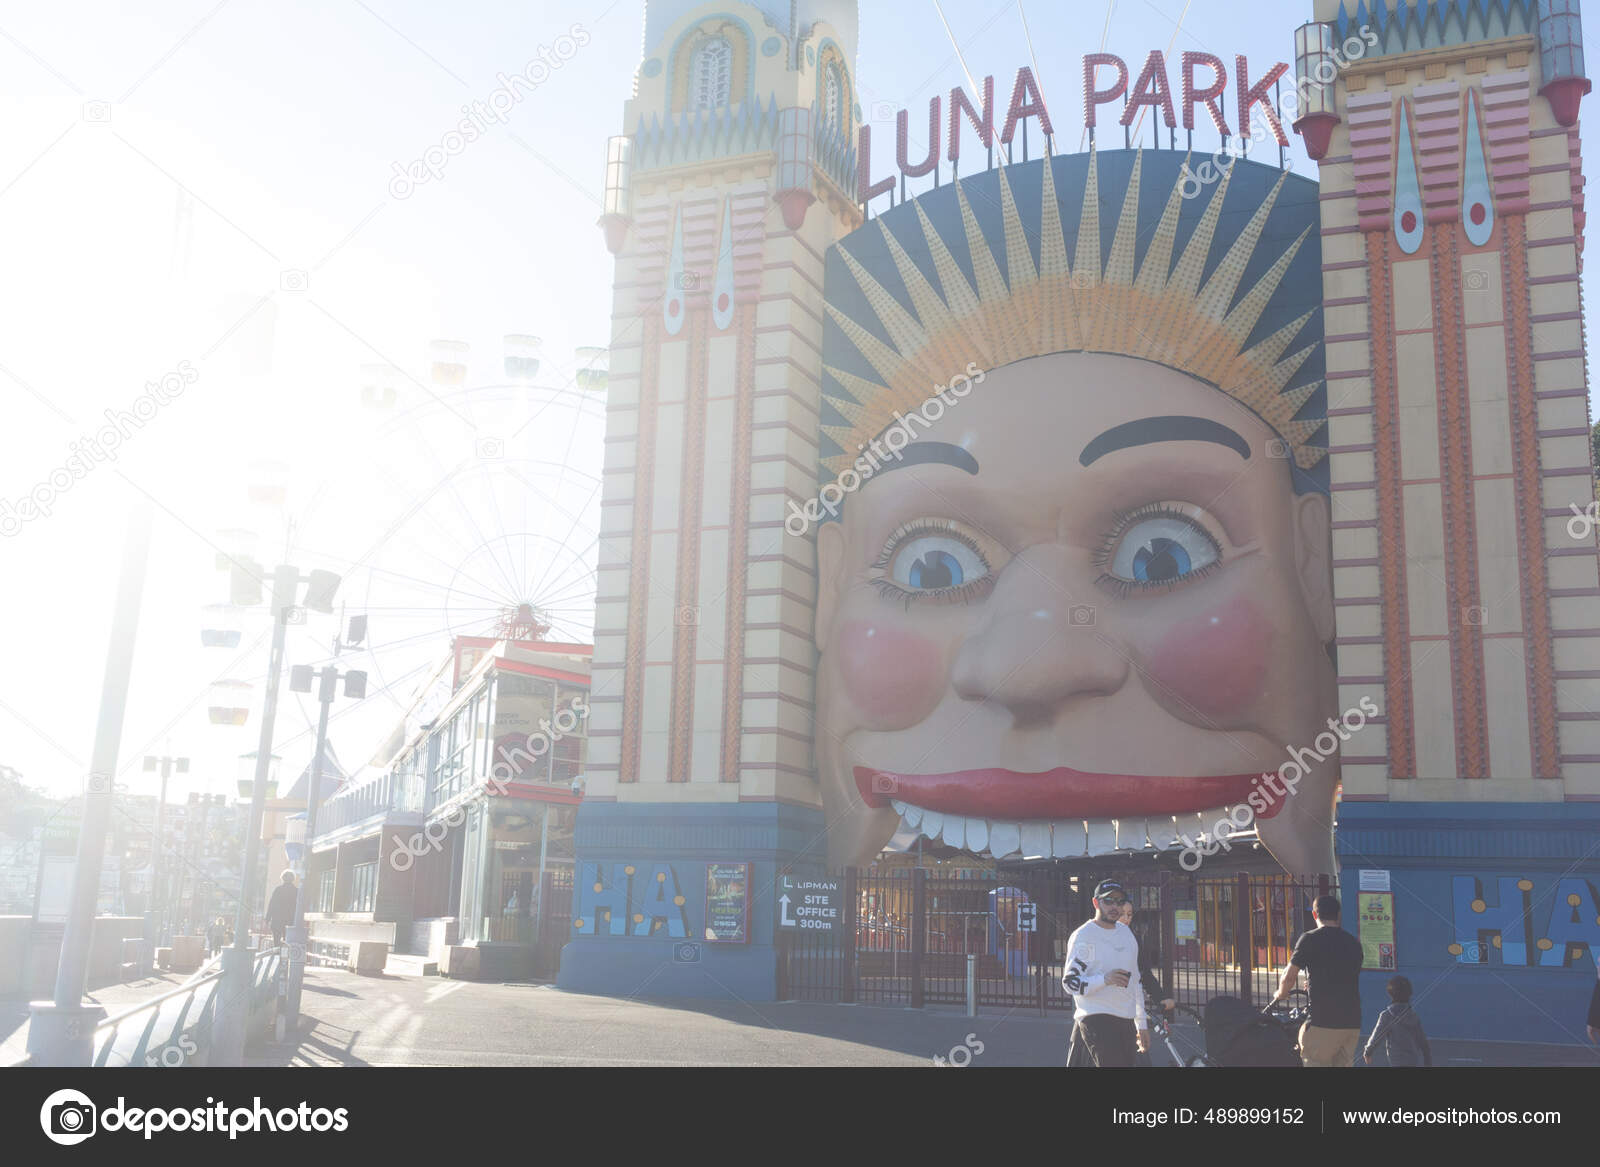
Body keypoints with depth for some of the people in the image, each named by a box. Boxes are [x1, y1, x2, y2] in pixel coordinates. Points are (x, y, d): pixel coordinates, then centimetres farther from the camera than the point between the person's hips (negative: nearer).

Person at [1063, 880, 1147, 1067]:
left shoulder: (1126, 932, 17)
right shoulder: (1083, 936, -6)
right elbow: (1070, 982, -11)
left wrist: (1142, 1025, 23)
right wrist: (1104, 979, -26)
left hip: (1126, 1022, 7)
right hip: (1096, 1018, -7)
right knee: (1113, 1062, -22)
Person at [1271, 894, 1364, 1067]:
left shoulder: (1310, 939, -5)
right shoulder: (1354, 943, 13)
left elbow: (1289, 977, -7)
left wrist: (1279, 996, 15)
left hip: (1323, 1022, -6)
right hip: (1353, 1022, 6)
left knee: (1315, 1062, -1)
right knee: (1344, 1063, 13)